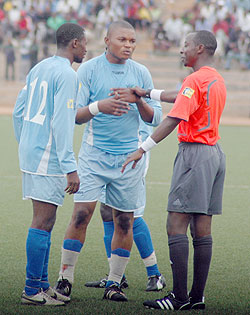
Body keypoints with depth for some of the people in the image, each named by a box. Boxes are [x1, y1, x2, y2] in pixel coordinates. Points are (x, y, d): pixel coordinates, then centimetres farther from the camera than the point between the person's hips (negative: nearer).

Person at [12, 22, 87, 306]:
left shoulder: (38, 69, 14)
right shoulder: (66, 75, -12)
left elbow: (18, 112, 17)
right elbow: (61, 124, -18)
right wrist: (70, 168, -18)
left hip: (29, 153, 9)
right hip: (48, 158, -9)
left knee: (44, 222, 14)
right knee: (42, 223, -7)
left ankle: (42, 284, 18)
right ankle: (32, 291, -5)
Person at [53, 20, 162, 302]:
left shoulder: (141, 73, 6)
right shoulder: (88, 70, -1)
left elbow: (155, 118, 7)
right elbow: (73, 114, -5)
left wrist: (139, 101, -13)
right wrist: (99, 106, -23)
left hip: (129, 157, 3)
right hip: (94, 154, -3)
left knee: (125, 221, 3)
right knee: (81, 214, -12)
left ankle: (114, 284, 13)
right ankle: (65, 278, -3)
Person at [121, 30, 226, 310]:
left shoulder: (196, 80, -12)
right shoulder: (217, 80, 16)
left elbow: (174, 119, -20)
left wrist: (143, 148, -21)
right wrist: (147, 93, 33)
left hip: (194, 152, -9)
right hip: (214, 153, 9)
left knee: (176, 225, -9)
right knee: (202, 229, 7)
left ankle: (179, 296, -13)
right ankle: (197, 297, 7)